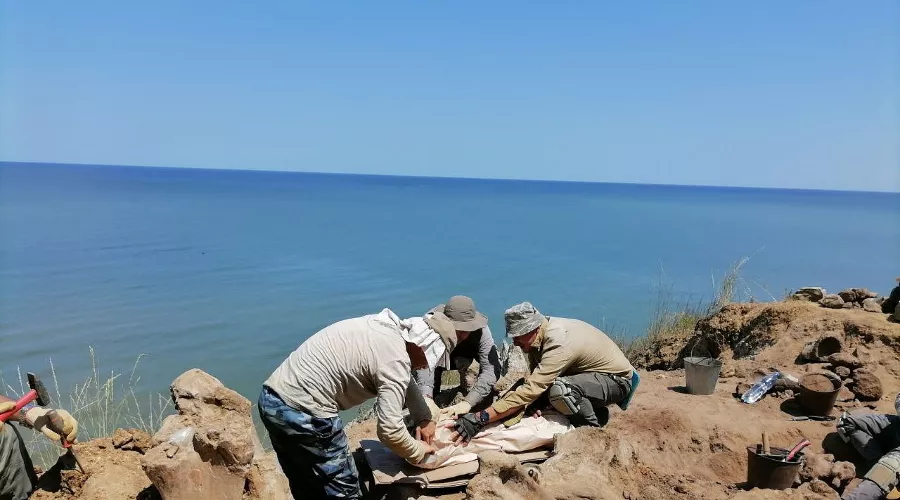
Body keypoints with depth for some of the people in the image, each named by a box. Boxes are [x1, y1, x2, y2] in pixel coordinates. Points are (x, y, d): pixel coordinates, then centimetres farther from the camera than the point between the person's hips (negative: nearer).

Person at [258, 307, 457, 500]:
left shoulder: (386, 327, 11)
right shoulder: (395, 358, -16)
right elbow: (389, 429, -17)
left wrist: (424, 417, 22)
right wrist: (418, 451, 1)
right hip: (303, 411, -9)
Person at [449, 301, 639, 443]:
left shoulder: (559, 344, -34)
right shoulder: (539, 334, -8)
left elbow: (530, 391, -41)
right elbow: (535, 381, 2)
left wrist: (479, 419, -44)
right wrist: (536, 404, -21)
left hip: (619, 380, -9)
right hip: (591, 374, 9)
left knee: (560, 389, -34)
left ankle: (593, 429, -5)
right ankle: (595, 411, 11)